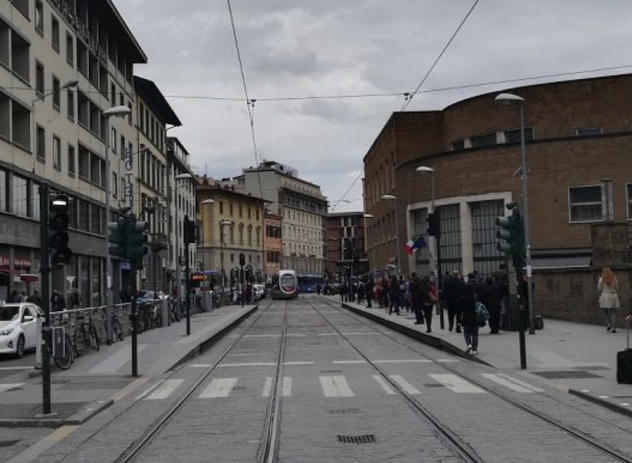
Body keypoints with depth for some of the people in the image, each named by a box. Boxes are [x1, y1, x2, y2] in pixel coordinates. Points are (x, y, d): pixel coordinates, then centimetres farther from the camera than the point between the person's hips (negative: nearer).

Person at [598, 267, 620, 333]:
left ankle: (608, 324, 3)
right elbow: (617, 287, 12)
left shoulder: (601, 279, -5)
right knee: (613, 312, 5)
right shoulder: (614, 278, 2)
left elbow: (599, 289, 1)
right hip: (614, 296, 2)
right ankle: (613, 327, -3)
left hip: (605, 297, -2)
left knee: (605, 311, 17)